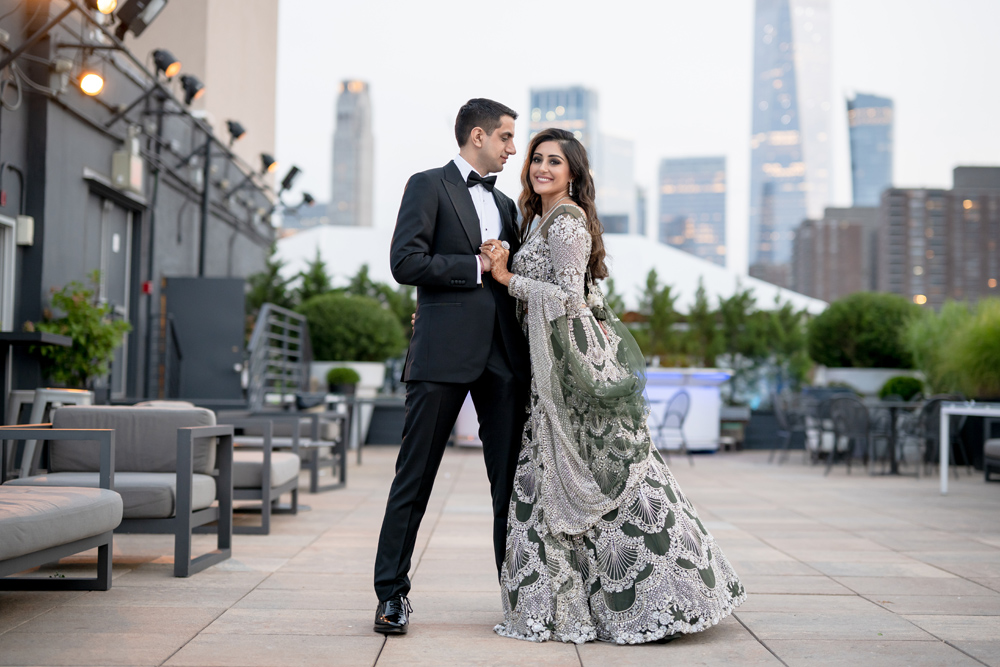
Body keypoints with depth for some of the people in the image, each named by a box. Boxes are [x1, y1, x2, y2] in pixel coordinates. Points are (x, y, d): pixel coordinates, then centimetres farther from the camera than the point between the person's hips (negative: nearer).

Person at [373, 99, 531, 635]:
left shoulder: (505, 204, 23)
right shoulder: (429, 186, 3)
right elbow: (405, 263, -9)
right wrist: (477, 267, -8)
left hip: (502, 357, 6)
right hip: (444, 353, -6)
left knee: (511, 479, 5)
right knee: (414, 478, -2)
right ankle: (392, 594, 6)